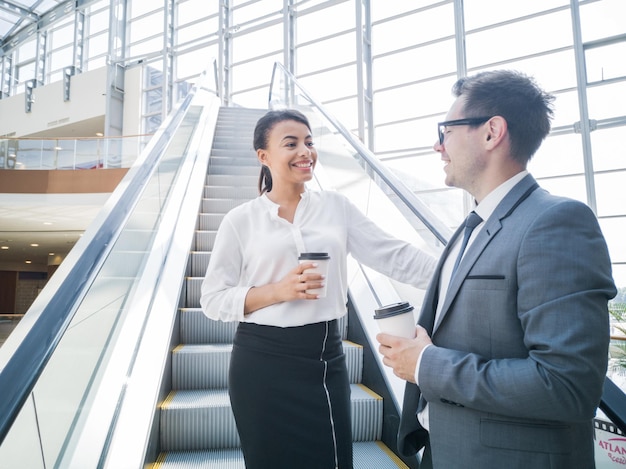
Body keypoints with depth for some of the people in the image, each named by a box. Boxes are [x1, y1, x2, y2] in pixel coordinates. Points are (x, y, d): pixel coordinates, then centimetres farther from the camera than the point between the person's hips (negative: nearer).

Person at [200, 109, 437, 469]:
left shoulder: (336, 206, 3)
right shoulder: (241, 220, -4)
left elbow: (394, 257, -2)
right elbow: (213, 300, -4)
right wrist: (278, 291, -17)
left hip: (327, 358, 2)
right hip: (263, 363, -1)